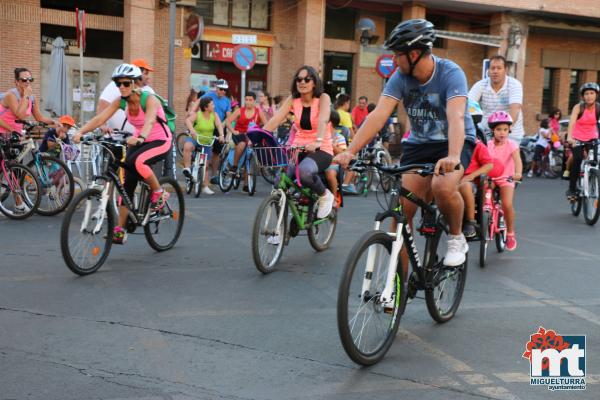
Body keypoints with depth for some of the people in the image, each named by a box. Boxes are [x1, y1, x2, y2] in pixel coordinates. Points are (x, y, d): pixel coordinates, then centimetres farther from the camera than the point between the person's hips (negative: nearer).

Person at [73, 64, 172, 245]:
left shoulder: (149, 99, -23)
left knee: (136, 161, -34)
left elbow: (149, 121, -42)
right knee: (128, 183, -2)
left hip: (160, 141, -6)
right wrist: (80, 132, -35)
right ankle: (120, 230, 5)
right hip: (138, 140, 6)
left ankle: (159, 193, -9)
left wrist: (140, 138, -62)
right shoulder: (121, 101, -8)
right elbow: (99, 118, -18)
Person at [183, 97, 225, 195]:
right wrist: (192, 130, -47)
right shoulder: (198, 115, -14)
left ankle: (205, 187, 18)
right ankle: (187, 168, -30)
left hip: (207, 143, 4)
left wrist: (221, 135, -33)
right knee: (187, 146, -40)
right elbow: (188, 120, -29)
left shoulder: (214, 115, -3)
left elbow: (219, 125, -15)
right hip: (195, 139, -4)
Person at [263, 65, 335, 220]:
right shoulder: (292, 100, 3)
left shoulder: (323, 98, -7)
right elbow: (275, 120, -7)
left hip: (320, 150, -4)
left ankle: (324, 195, -5)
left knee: (305, 171, -37)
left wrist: (318, 142, -45)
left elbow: (323, 120, -26)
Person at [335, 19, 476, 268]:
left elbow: (456, 117, -36)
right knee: (401, 210, -8)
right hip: (419, 144, 4)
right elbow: (378, 115, -20)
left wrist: (453, 157, -54)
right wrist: (350, 151, -32)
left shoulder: (450, 73, -22)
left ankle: (457, 239, -4)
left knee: (443, 187, -35)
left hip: (454, 143, -4)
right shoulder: (400, 78, -10)